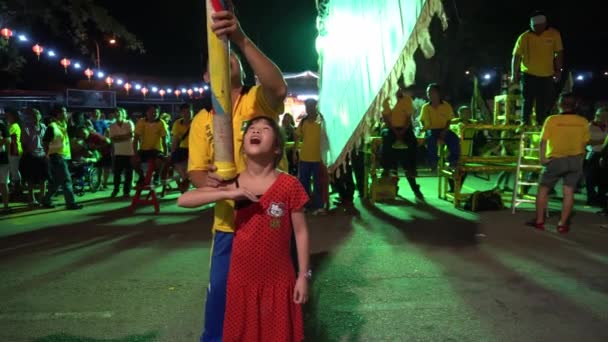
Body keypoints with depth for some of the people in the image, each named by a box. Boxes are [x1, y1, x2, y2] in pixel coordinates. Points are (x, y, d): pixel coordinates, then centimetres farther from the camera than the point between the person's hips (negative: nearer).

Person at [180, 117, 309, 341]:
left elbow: (300, 232, -5)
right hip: (242, 279, 3)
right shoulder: (232, 184, -5)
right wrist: (227, 194, -24)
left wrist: (303, 275, -3)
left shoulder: (289, 186, -12)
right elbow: (183, 200, -11)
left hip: (278, 280, -2)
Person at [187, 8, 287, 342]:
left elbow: (279, 89, -30)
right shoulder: (201, 121, 4)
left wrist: (242, 40, -41)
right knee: (219, 289, 12)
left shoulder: (258, 101, -6)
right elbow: (196, 169, 3)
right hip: (229, 221, 3)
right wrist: (206, 180, -23)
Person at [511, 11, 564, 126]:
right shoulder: (524, 37, -9)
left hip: (547, 76, 2)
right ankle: (525, 124, 7)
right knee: (528, 102, 0)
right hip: (528, 75, -2)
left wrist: (558, 70, -4)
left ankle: (540, 124, 19)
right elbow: (516, 56, -8)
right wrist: (514, 74, -10)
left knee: (545, 103, 7)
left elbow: (559, 53, 1)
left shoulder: (554, 34, -4)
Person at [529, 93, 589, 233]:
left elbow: (543, 141, -14)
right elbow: (584, 143, 4)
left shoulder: (552, 120, -11)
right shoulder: (583, 122, -2)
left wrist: (542, 158, -8)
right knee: (569, 192, 5)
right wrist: (579, 158, 16)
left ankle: (539, 221, 12)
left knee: (543, 189, 10)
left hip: (556, 159, -3)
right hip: (575, 160, 3)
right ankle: (563, 224, 10)